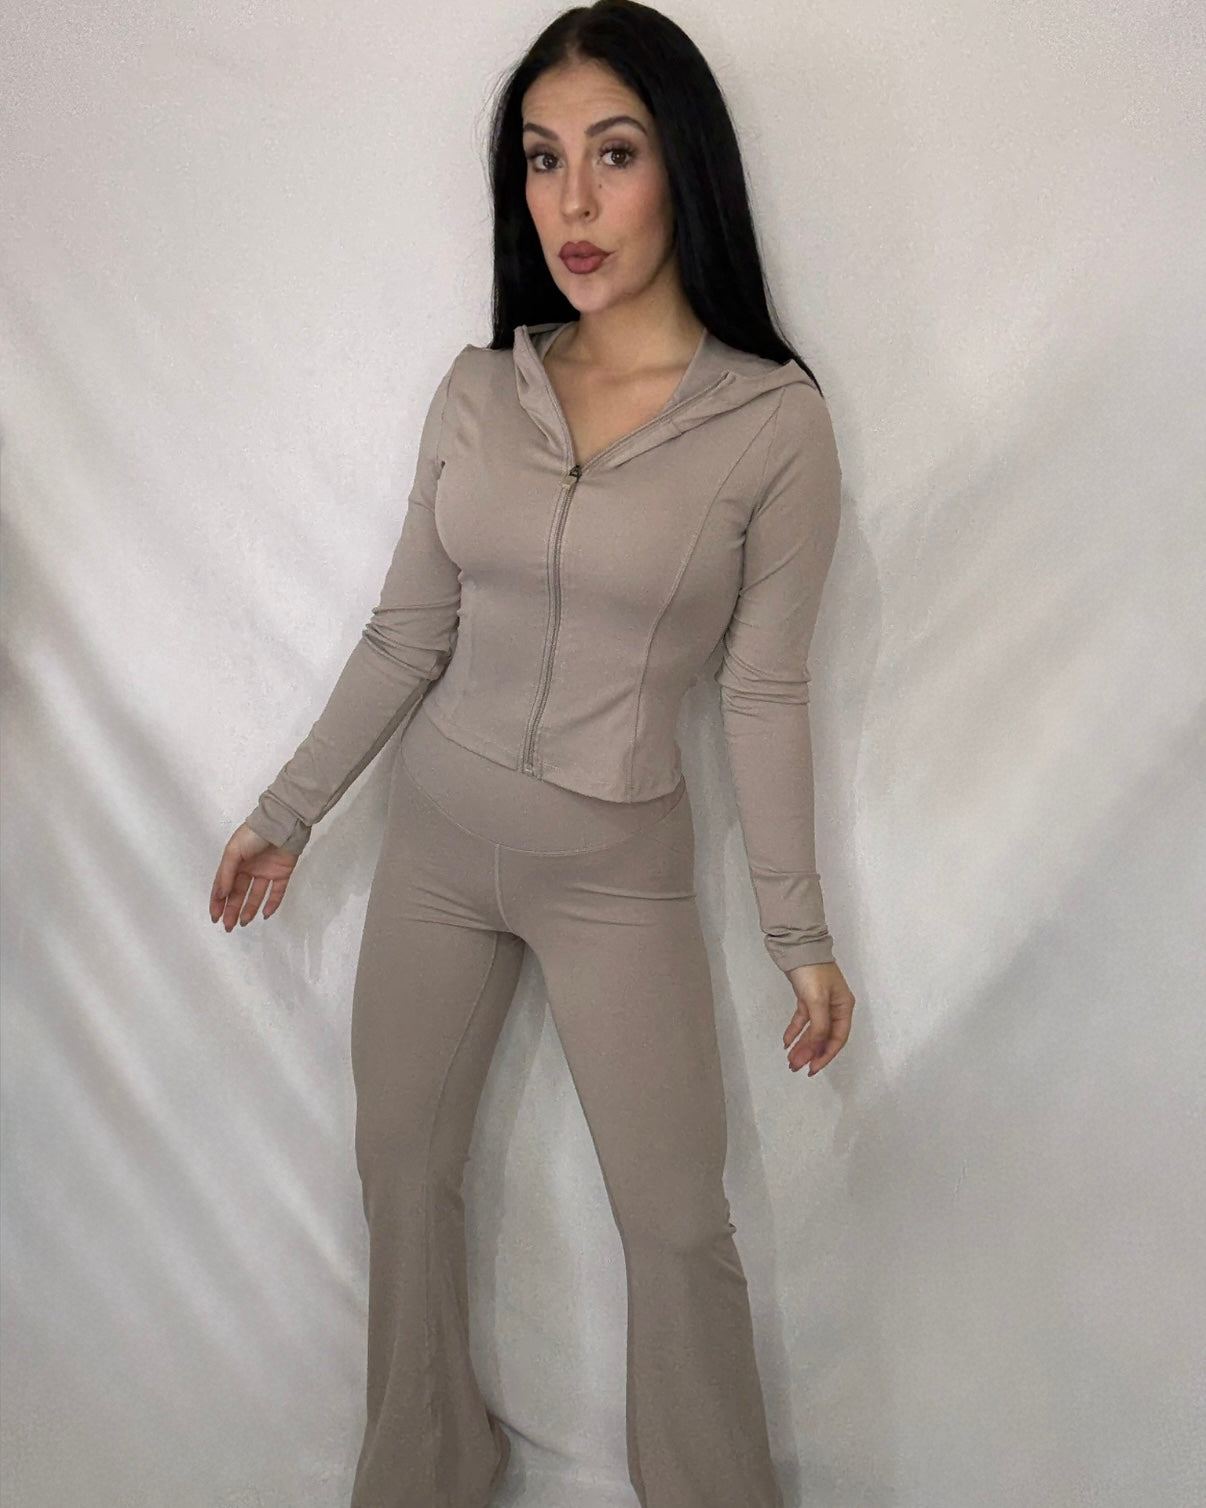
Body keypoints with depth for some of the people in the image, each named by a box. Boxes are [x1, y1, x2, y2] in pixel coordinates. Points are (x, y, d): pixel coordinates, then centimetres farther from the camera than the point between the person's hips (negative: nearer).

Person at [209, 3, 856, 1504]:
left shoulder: (775, 421, -13)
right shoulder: (478, 391, -3)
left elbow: (764, 693, -8)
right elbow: (406, 634, 3)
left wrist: (802, 933, -4)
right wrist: (287, 812, 6)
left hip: (622, 871, -3)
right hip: (435, 836, 4)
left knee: (678, 1224, 6)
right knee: (402, 1168, 15)